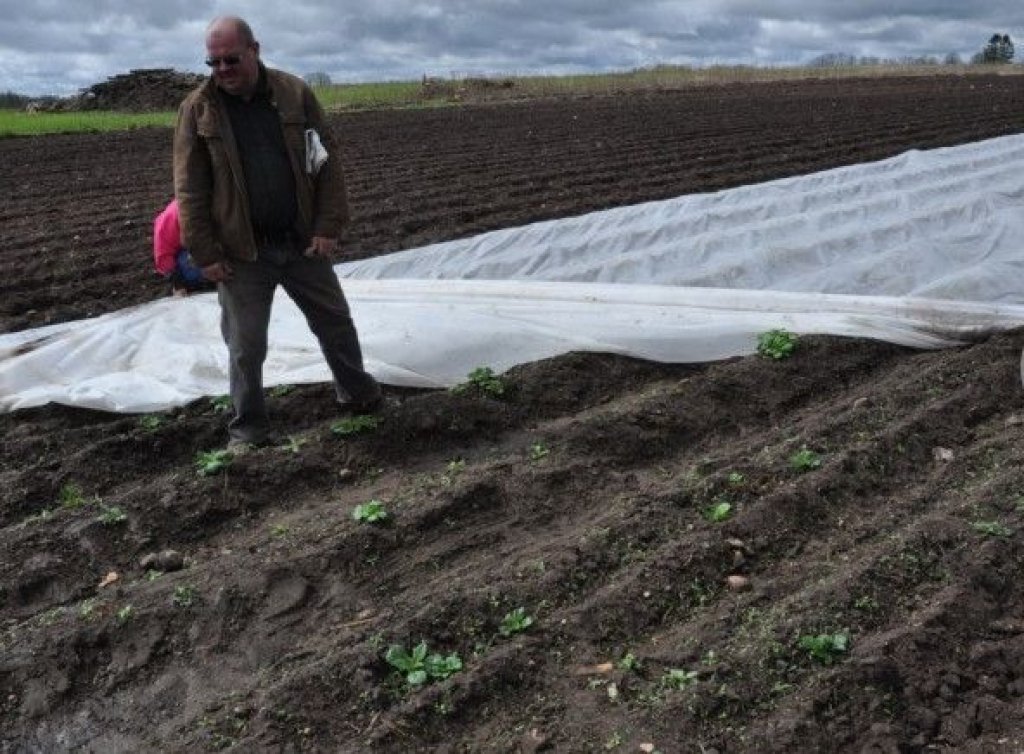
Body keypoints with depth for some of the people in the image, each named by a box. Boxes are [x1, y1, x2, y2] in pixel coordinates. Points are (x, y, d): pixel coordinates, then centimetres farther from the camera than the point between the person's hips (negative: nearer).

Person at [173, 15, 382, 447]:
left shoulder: (295, 93, -1)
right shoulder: (198, 109, -4)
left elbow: (327, 163, 0)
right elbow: (189, 189, -4)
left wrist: (329, 227, -7)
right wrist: (205, 253, -9)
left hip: (302, 244, 2)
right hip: (241, 253, -2)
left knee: (336, 323, 15)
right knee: (246, 347, 5)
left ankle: (359, 395, 37)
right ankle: (248, 430, 21)